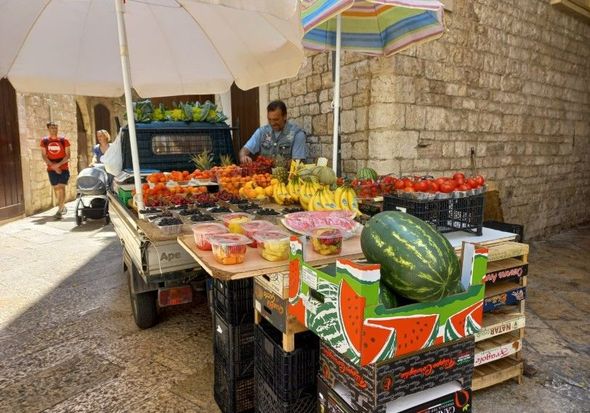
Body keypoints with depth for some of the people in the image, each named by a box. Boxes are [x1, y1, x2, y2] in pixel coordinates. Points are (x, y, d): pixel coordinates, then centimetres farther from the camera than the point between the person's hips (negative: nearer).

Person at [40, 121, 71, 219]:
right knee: (56, 189, 9)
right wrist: (53, 166, -11)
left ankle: (59, 211, -10)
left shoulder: (63, 140, -2)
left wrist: (58, 164, -16)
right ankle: (62, 207, 26)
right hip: (51, 169, 2)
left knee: (61, 188, -10)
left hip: (63, 168, -2)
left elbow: (68, 155, -3)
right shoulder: (44, 141, 3)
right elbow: (44, 156, 1)